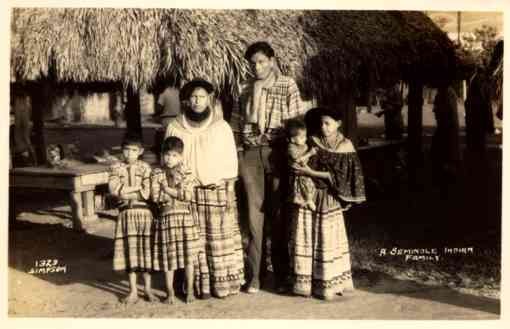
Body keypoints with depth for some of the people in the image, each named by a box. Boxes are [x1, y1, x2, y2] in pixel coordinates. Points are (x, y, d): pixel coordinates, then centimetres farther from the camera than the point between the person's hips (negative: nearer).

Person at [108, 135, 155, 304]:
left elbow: (146, 193, -9)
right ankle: (133, 291, 14)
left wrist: (125, 192, -10)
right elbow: (113, 188, -11)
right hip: (126, 213, 1)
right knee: (129, 251, 4)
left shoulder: (145, 168, 1)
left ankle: (148, 288, 18)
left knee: (146, 249, 5)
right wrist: (137, 187, -10)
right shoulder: (116, 168, 5)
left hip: (144, 212, -1)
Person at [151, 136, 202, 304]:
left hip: (185, 217, 0)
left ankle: (190, 290, 18)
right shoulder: (157, 174, 1)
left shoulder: (186, 173, 0)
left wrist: (167, 189, -11)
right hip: (165, 217, 0)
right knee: (168, 257, 6)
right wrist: (178, 193, -10)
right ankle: (170, 292, 19)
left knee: (188, 255, 5)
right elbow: (155, 196, -11)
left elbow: (188, 195, -12)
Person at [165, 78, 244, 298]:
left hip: (218, 191, -1)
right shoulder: (175, 128, 5)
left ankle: (222, 283, 9)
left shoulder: (221, 127, 2)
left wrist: (229, 191, -2)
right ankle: (197, 284, 6)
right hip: (187, 192, 1)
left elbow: (230, 161, 3)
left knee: (219, 237, 0)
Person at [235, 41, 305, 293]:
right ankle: (254, 275, 9)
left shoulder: (287, 86, 1)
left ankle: (281, 274, 14)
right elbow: (239, 123, 12)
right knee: (254, 212, 3)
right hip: (250, 154, 3)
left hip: (277, 152, -2)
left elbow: (298, 121, -2)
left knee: (278, 212, 3)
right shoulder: (246, 89, 11)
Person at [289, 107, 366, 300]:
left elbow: (338, 175, -11)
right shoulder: (313, 142, 5)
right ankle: (306, 282, 14)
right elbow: (298, 163, 9)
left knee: (328, 239, 2)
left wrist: (311, 172, -17)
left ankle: (329, 283, 14)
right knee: (306, 237, 3)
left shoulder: (344, 146, -3)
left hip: (328, 199, -2)